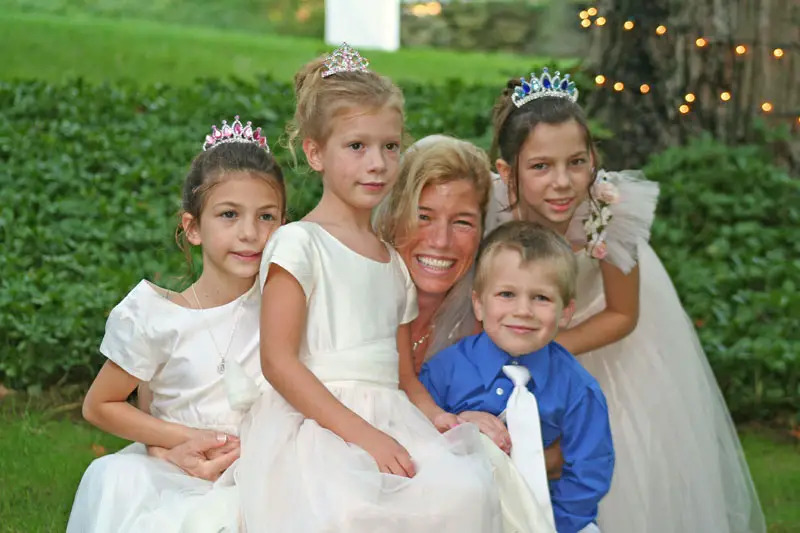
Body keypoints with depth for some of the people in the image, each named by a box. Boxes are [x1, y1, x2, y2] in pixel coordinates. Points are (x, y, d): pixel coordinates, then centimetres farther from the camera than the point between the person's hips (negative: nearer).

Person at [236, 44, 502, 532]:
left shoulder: (394, 261, 21)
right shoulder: (299, 243, -1)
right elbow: (279, 362, -10)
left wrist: (434, 414, 0)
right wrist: (360, 433, -18)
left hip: (390, 420, 6)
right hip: (315, 425, -6)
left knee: (467, 488, -26)